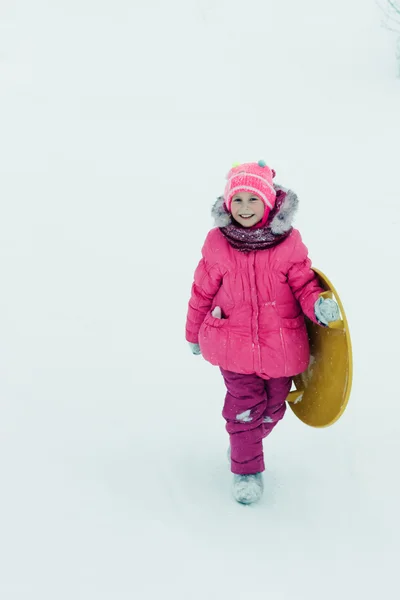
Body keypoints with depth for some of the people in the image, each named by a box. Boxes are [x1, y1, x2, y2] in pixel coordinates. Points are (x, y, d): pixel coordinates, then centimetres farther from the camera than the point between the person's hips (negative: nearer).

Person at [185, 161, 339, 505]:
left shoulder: (288, 240, -8)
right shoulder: (217, 242, -7)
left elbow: (304, 283, -2)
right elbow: (203, 291, 3)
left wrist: (319, 305, -25)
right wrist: (193, 334, 13)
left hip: (280, 345, 2)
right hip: (234, 342, -2)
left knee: (273, 406, 16)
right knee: (244, 405, -4)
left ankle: (245, 442, 46)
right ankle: (246, 468, 18)